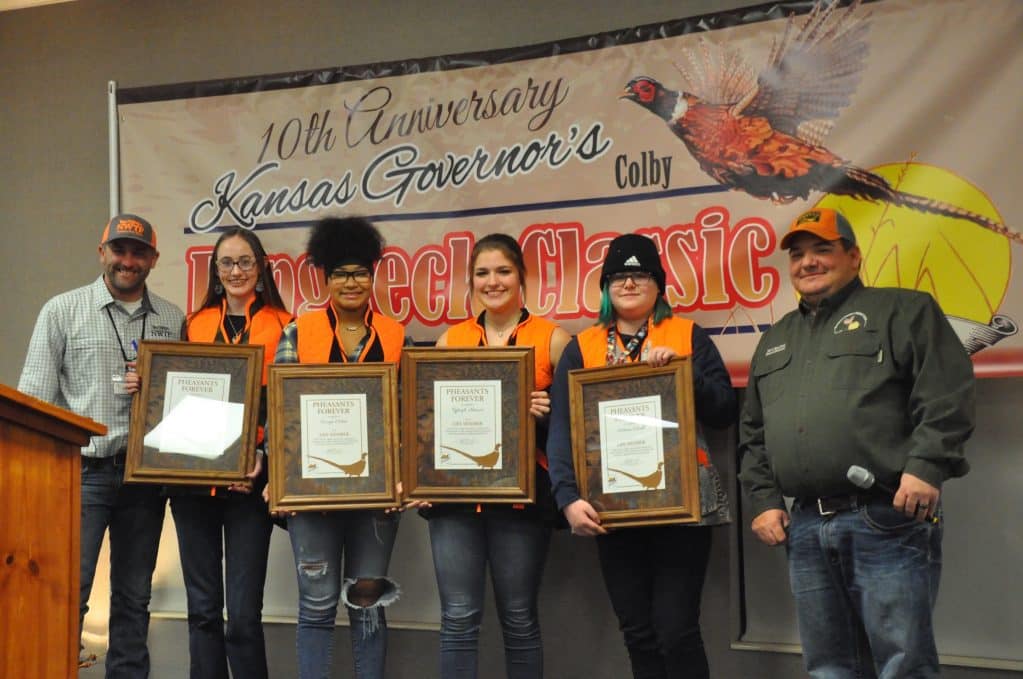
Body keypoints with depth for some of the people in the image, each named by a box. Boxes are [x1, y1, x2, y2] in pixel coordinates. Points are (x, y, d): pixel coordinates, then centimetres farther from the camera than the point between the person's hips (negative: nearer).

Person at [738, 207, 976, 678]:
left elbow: (946, 396, -7)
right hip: (805, 528, 6)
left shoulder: (902, 311, 4)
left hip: (888, 521, -6)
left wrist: (926, 465, -17)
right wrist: (764, 499, 12)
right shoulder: (774, 341, 22)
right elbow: (753, 434, 23)